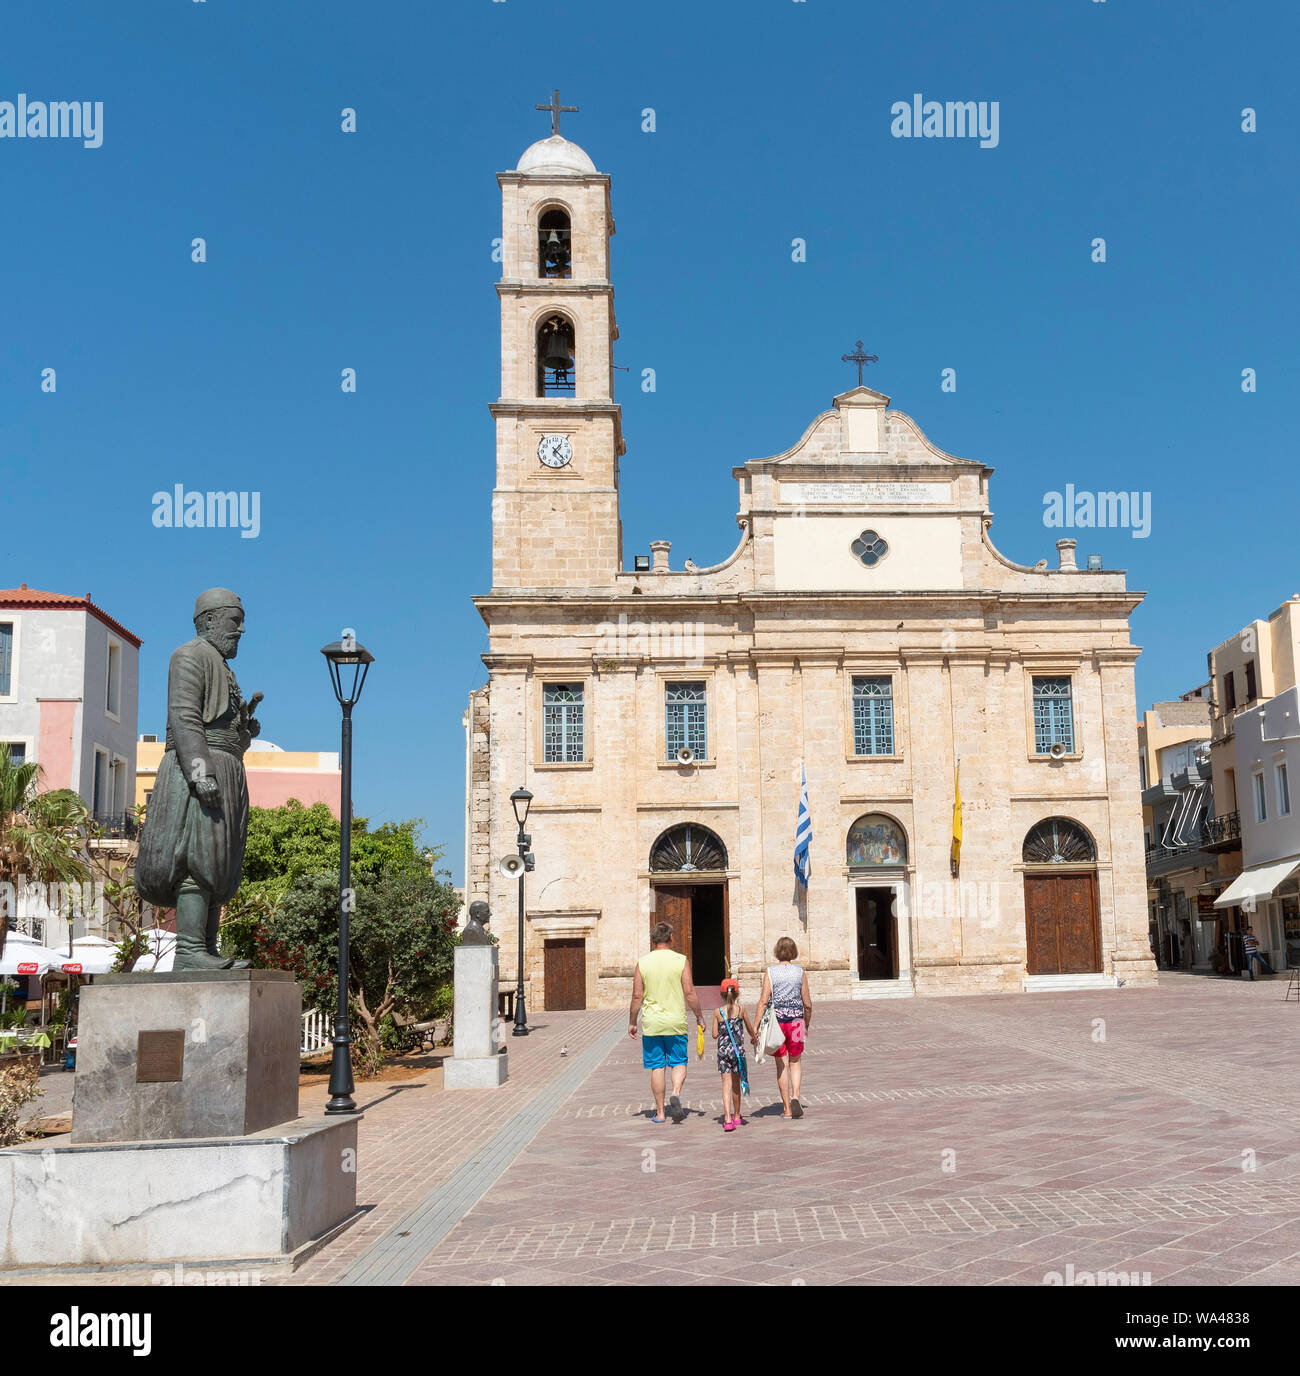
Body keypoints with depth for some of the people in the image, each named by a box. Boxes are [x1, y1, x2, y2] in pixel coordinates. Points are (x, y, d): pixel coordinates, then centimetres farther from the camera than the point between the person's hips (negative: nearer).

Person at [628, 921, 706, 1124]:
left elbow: (637, 996, -1)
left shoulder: (643, 962, -1)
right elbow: (689, 993, -5)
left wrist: (631, 1022, 9)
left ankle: (660, 1112, 10)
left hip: (651, 1023, 1)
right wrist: (699, 1017, 6)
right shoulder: (680, 960, -3)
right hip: (676, 1021, -1)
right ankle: (676, 1093, -17)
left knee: (657, 1067, 8)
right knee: (679, 1063, 10)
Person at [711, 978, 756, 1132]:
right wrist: (754, 1035, 30)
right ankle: (737, 1116, 30)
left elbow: (715, 1034, 1)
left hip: (723, 1050, 0)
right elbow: (750, 1028, 9)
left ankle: (727, 1119, -18)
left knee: (726, 1084, -3)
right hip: (738, 1050, 0)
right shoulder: (740, 1008, -3)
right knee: (736, 1084, 15)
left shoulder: (718, 1012, -3)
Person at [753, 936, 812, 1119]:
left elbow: (763, 1001, -11)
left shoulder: (770, 972, -4)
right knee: (796, 1062, 16)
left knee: (782, 1065, 8)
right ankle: (795, 1097, -7)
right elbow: (807, 1003, 2)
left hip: (775, 1020, -1)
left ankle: (787, 1109, 12)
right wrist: (807, 1025, 18)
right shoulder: (800, 972, -1)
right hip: (795, 1020, 1)